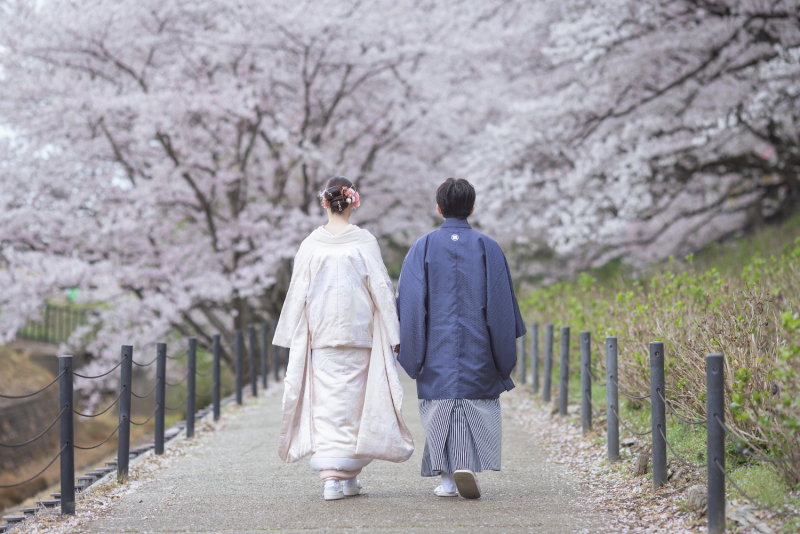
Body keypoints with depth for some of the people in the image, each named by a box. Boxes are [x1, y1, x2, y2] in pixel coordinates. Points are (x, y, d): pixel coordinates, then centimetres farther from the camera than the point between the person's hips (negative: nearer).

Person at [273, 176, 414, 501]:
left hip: (320, 334, 1)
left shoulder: (311, 244, -2)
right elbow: (381, 288, -4)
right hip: (358, 333, -1)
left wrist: (292, 337, 10)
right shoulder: (363, 242, -5)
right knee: (353, 401, 10)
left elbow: (298, 292, 2)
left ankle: (330, 476, -7)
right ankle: (348, 474, 15)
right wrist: (392, 334, 3)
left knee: (326, 401, 2)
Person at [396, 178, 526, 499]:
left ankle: (448, 478, 6)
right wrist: (505, 357, 7)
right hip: (477, 349, 0)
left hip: (436, 349, 0)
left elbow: (410, 302, -4)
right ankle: (467, 465, -11)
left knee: (440, 409, 8)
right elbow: (502, 303, -1)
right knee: (476, 409, 8)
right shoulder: (488, 249, -2)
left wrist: (411, 352, 2)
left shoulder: (423, 248, -2)